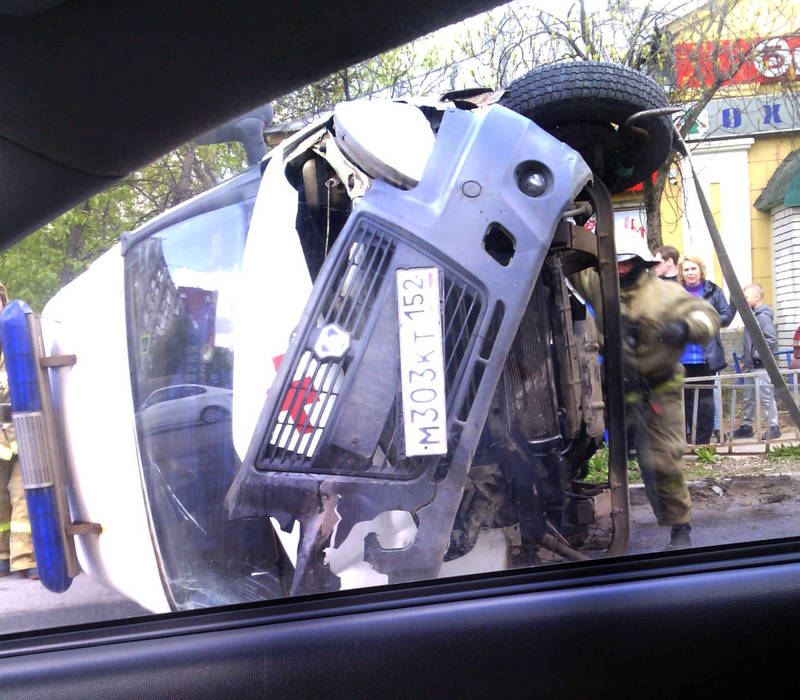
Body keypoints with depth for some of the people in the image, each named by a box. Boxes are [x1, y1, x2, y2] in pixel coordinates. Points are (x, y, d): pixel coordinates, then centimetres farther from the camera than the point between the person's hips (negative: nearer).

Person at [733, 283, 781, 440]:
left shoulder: (764, 316, -14)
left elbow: (772, 339, -21)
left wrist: (757, 354, -18)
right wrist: (745, 359, 18)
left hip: (762, 367, -9)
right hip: (751, 367, 9)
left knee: (766, 398, -2)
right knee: (748, 398, 13)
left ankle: (773, 427, 6)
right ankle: (746, 426, 22)